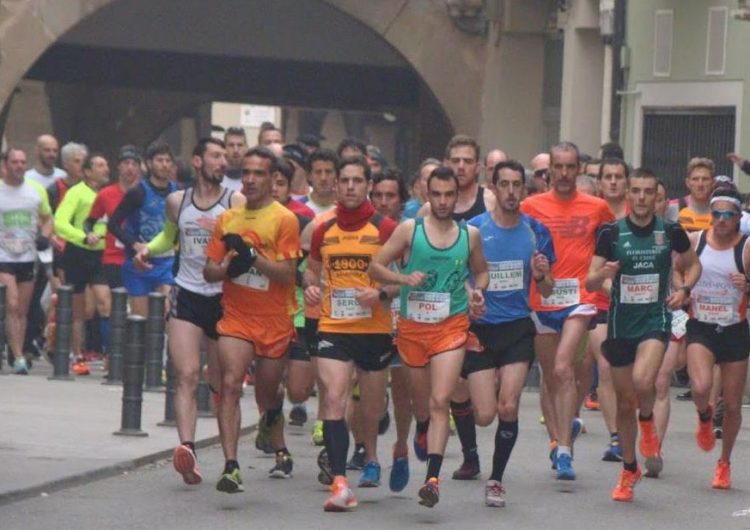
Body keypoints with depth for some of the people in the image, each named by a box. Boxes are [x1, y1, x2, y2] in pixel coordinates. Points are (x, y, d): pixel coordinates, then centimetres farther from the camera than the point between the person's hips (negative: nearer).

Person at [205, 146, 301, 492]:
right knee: (231, 383, -17)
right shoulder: (228, 219, 8)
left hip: (275, 321, -2)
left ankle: (280, 452, 40)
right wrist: (227, 268, -13)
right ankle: (230, 466, -22)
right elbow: (209, 271, 9)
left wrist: (251, 256, -22)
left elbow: (287, 274, -12)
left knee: (267, 393, 12)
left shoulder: (284, 219, -5)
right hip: (235, 317, 2)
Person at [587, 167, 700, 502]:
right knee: (624, 403, 9)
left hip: (656, 320, -1)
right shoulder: (611, 233, -4)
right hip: (620, 323, 1)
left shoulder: (670, 232, -2)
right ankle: (629, 471, 27)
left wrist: (684, 290, -3)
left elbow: (693, 264, 16)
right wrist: (603, 274, -27)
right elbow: (590, 283, -4)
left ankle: (648, 425, 5)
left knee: (642, 381, -29)